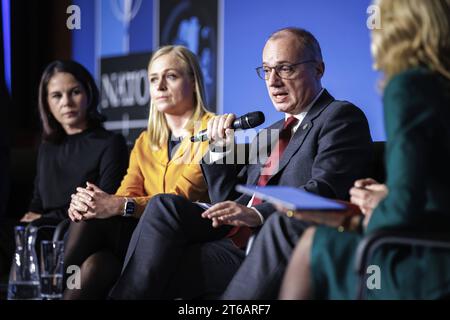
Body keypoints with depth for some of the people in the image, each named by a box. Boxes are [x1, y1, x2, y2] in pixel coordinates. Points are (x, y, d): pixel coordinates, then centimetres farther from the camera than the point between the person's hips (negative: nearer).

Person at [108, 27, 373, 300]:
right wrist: (221, 148, 13)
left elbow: (325, 190, -15)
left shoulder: (342, 117, 3)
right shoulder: (269, 134, 30)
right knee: (166, 206, -15)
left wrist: (257, 214, -30)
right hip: (235, 241, 7)